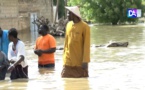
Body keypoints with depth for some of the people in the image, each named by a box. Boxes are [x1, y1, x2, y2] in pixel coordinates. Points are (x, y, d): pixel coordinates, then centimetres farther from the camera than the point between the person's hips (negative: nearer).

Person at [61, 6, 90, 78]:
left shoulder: (84, 27, -9)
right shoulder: (69, 25, 8)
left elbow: (86, 45, -9)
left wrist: (85, 61, -13)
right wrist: (64, 56, 11)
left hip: (80, 63, -5)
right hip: (68, 62, 5)